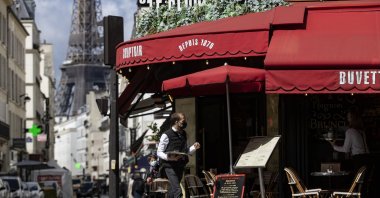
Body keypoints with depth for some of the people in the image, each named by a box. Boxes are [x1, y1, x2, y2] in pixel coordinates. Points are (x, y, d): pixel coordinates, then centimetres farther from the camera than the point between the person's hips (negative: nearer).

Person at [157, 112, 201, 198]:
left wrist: (194, 147, 4)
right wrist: (169, 158, -24)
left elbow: (186, 152, 24)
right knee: (177, 191, -19)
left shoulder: (183, 135, 14)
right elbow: (159, 152, -6)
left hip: (180, 166, 7)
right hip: (169, 166, -7)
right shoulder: (166, 135, -7)